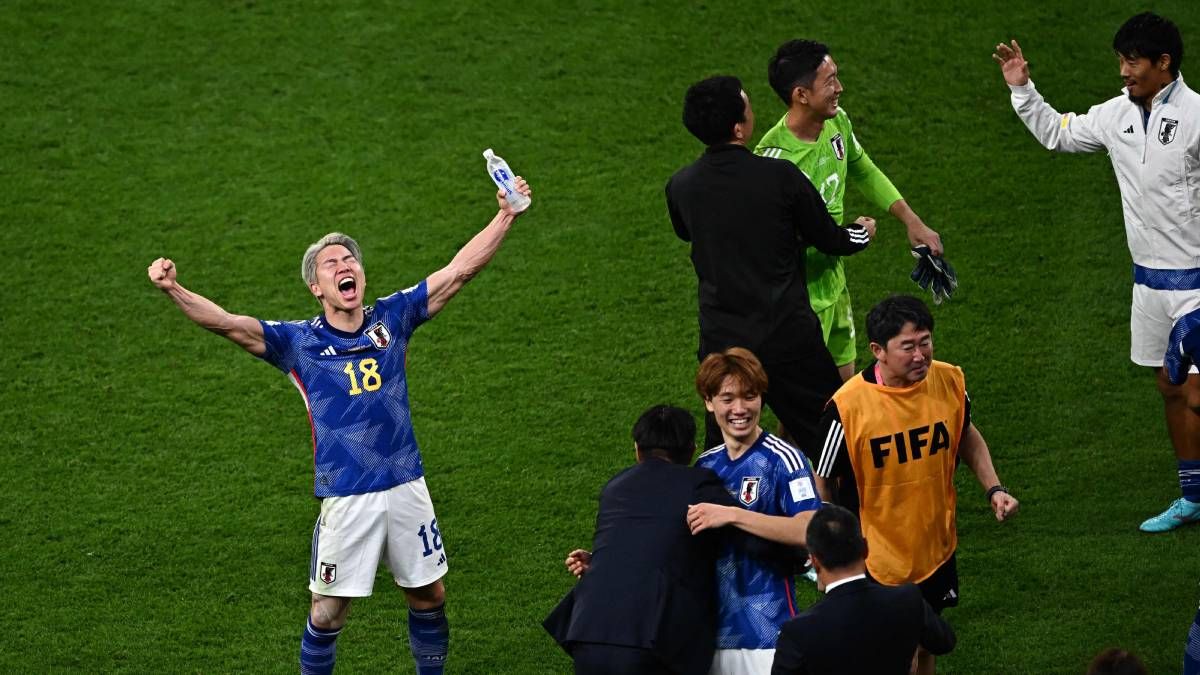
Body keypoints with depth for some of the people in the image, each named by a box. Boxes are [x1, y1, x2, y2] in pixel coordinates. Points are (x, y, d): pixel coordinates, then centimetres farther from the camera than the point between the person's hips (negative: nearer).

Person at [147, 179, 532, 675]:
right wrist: (173, 290, -30)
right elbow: (226, 323, -14)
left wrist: (506, 215, -3)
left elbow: (459, 271, 3)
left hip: (406, 488, 3)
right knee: (328, 612, 2)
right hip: (345, 499, -3)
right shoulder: (299, 342, -3)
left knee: (429, 597, 12)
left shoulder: (392, 317, 4)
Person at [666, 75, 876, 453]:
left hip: (721, 341, 3)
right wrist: (861, 233, 24)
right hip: (788, 334, -3)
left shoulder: (680, 188, -4)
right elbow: (828, 239, 0)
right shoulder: (781, 176, -14)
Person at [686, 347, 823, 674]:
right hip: (711, 630, 6)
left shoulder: (783, 460, -9)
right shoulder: (705, 465, 12)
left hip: (767, 634, -6)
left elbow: (807, 530, -24)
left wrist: (732, 515, -27)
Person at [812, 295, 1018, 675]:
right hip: (878, 565, -4)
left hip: (937, 550, 4)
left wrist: (993, 489, -1)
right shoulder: (848, 407, -24)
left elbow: (967, 437, 12)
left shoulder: (950, 382, -11)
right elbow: (821, 485, -12)